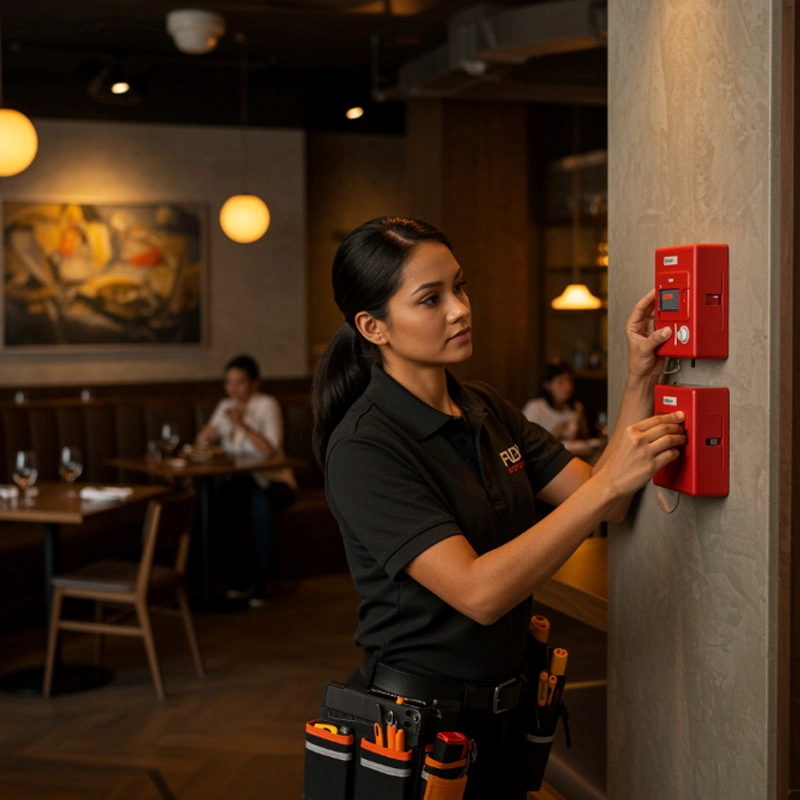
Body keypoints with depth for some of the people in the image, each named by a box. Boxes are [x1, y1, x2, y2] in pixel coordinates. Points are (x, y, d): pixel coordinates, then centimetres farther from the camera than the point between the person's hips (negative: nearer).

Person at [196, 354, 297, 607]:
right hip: (239, 480, 5)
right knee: (219, 502, -29)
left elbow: (270, 451, -21)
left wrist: (242, 424, -25)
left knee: (260, 501, -39)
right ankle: (243, 577, -10)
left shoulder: (267, 405, -8)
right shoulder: (225, 406, 10)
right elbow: (201, 444, 8)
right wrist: (206, 436, -15)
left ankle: (262, 579, -23)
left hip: (272, 480, -4)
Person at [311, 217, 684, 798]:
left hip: (505, 712, 8)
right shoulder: (364, 446, -21)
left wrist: (641, 380, -11)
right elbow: (479, 591, -29)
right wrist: (609, 481, -31)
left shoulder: (487, 411, 4)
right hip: (417, 721, -8)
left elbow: (606, 507, 0)